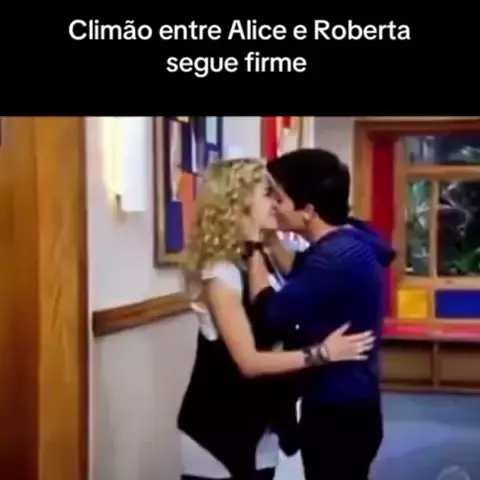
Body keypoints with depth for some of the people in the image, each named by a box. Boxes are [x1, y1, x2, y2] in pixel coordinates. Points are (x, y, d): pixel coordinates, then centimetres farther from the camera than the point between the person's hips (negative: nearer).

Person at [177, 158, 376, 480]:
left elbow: (278, 331, 9)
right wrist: (321, 353, -25)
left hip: (259, 421, 8)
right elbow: (249, 362, -22)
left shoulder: (264, 260, 3)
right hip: (220, 426, -7)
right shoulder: (220, 273, -20)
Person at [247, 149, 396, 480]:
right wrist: (270, 238, 9)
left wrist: (255, 247, -12)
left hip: (340, 412, -10)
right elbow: (302, 277, 22)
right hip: (343, 405, 10)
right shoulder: (345, 244, 5)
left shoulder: (337, 257, -27)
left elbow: (272, 312, -22)